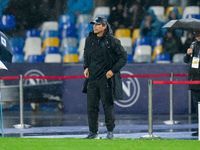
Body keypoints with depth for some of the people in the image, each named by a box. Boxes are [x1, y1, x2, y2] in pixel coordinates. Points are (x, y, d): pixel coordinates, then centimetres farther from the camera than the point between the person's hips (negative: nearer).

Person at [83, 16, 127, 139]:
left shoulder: (111, 41, -9)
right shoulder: (90, 39, 8)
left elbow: (124, 57, -5)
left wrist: (113, 70, -12)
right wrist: (86, 67, 12)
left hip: (106, 77, -5)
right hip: (92, 77, 5)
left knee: (107, 104, -4)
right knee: (91, 105, 5)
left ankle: (110, 132, 4)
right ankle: (93, 132, 12)